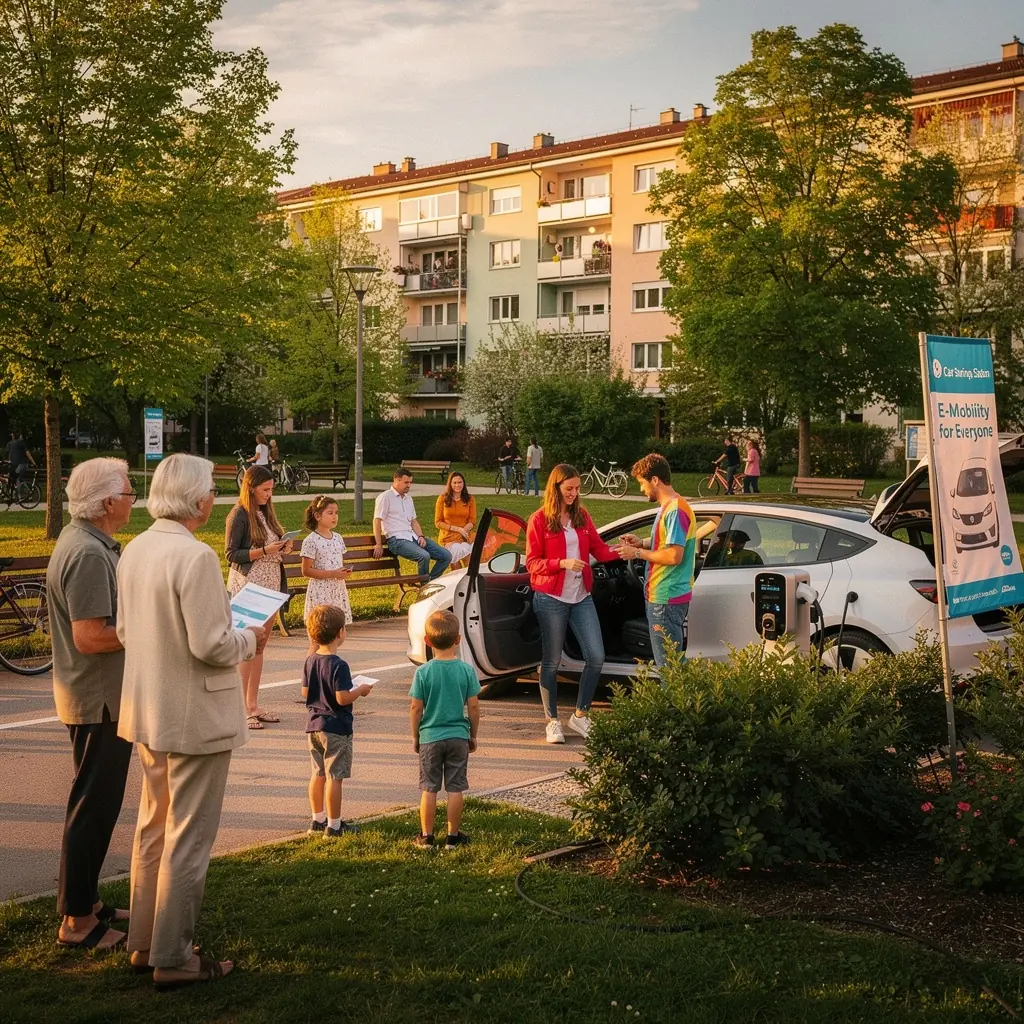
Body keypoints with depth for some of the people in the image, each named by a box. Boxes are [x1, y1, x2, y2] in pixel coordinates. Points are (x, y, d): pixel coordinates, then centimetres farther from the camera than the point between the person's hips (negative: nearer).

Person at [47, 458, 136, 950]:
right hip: (99, 699, -10)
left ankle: (84, 901, 29)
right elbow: (90, 636, -27)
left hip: (99, 695, 10)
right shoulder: (89, 554, -22)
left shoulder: (82, 540, 10)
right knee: (94, 804, -2)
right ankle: (77, 921, 7)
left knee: (97, 801, 18)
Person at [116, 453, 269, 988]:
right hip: (194, 718, -8)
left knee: (153, 829, 20)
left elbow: (125, 630, 10)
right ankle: (173, 959, 12)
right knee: (187, 840, 3)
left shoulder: (135, 549, 3)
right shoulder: (195, 556, -23)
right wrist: (251, 639, -6)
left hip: (147, 714, 8)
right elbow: (211, 646, -23)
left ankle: (144, 943, 31)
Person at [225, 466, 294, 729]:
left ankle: (253, 704, 15)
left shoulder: (265, 513, 15)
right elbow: (231, 554, -12)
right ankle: (241, 707, -2)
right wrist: (265, 551, -19)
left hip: (269, 584, 8)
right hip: (248, 586, -8)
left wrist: (282, 548, 1)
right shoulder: (239, 515, -9)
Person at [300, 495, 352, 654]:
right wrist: (332, 574, -19)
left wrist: (345, 572, -2)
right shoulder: (311, 541, -11)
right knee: (317, 642, -4)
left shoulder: (338, 538, 9)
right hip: (320, 593, -7)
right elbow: (306, 571, -13)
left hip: (338, 592, 7)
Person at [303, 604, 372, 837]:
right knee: (334, 777, -1)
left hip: (314, 725, 8)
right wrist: (361, 690, -7)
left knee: (318, 774, 16)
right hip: (336, 728, -8)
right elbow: (342, 698, -23)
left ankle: (318, 820, 26)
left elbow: (305, 693, 9)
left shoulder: (310, 661, 3)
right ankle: (334, 825, 4)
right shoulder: (338, 665, -20)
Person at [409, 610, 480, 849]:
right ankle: (453, 836, 14)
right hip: (458, 736, 1)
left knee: (428, 789, 9)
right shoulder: (466, 670, -8)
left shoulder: (423, 672, -10)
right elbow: (473, 706, -3)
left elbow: (415, 708, -6)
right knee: (455, 789, 8)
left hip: (430, 737, 0)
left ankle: (426, 836, 16)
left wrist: (415, 737, 8)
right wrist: (473, 735, 10)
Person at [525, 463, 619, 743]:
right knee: (551, 661, 2)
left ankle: (580, 715, 15)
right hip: (551, 599, -4)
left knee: (596, 657, -1)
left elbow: (599, 549, 6)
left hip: (581, 597, 5)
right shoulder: (539, 520, -4)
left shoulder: (582, 516, 9)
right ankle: (552, 721, 16)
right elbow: (532, 562, -6)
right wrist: (562, 563, -20)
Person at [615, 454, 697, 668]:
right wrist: (642, 542, 8)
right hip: (661, 596, 11)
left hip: (667, 599, -11)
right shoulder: (668, 508, 14)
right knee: (668, 661, 16)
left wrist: (637, 553, -14)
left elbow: (674, 555, -24)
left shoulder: (675, 510, -18)